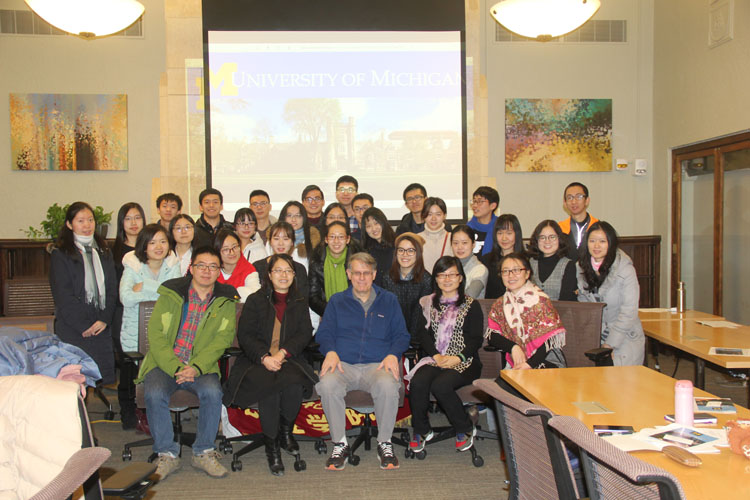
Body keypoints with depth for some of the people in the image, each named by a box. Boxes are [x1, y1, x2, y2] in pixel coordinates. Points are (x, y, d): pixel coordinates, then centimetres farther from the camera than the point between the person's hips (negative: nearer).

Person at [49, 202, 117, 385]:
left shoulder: (103, 251, 15)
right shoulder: (60, 254, 0)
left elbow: (112, 288, 10)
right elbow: (63, 296, -6)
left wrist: (105, 319, -3)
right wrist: (83, 326, -10)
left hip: (102, 327, 4)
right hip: (72, 330, -4)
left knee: (104, 376, 0)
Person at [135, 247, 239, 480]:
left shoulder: (226, 300, 4)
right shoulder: (171, 294, 0)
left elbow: (223, 338, -4)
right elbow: (156, 335, -6)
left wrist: (196, 367, -18)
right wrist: (176, 368, -18)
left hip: (202, 366, 0)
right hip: (165, 363, 0)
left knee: (212, 392, -29)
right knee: (154, 394, -28)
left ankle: (203, 452, -9)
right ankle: (167, 454, -10)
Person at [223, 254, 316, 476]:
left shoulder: (300, 302, 16)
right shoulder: (255, 300, 10)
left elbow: (305, 333, 5)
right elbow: (244, 335, 1)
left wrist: (283, 353, -14)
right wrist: (264, 357, -17)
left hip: (289, 359, 1)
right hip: (257, 360, -1)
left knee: (294, 385, -32)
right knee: (268, 386, -33)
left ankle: (285, 433, -4)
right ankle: (271, 447, -18)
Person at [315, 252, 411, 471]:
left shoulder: (389, 301, 19)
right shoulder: (337, 301, 20)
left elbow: (401, 335, 14)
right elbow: (324, 333, 13)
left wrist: (393, 354, -7)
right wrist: (330, 351, -9)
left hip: (377, 364, 0)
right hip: (343, 363, 1)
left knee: (388, 385, -36)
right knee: (327, 384, -34)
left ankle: (385, 443, -13)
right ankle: (340, 444, -15)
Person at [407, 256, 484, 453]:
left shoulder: (472, 305, 8)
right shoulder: (428, 303, 16)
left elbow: (476, 339, 0)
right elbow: (423, 333, 6)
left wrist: (458, 358, -16)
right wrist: (436, 355, -11)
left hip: (463, 362, -3)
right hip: (434, 359, 3)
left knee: (440, 385, -31)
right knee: (417, 383, -28)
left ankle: (465, 429, -6)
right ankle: (421, 430, -5)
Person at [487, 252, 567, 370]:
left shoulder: (540, 299, -4)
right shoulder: (499, 305, 11)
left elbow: (550, 338, -9)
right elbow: (492, 336, 5)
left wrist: (530, 364, -18)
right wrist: (513, 347, -14)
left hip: (545, 360, -4)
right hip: (516, 364, 4)